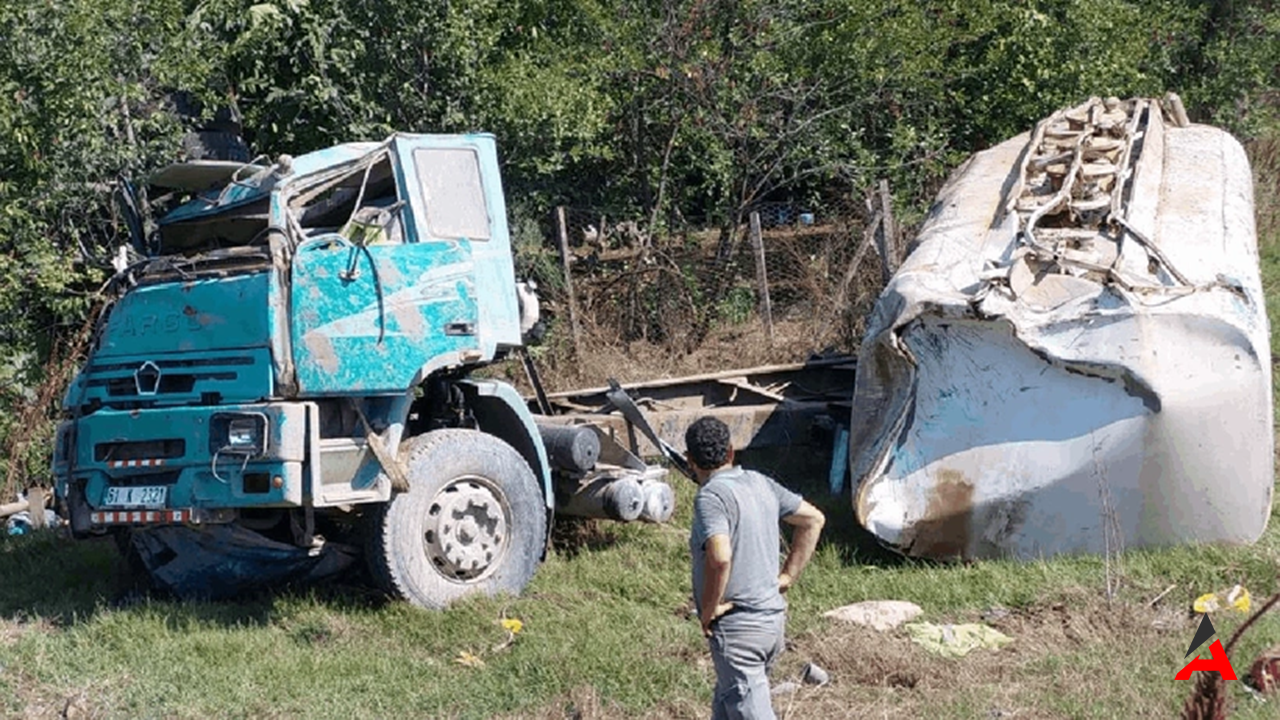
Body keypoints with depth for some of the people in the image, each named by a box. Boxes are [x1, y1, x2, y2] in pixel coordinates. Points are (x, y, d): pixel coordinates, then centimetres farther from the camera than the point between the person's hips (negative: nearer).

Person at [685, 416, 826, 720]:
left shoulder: (711, 496, -17)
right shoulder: (760, 483, 8)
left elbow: (720, 558, -32)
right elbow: (813, 519, 17)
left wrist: (709, 609, -17)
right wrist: (787, 576, 15)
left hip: (737, 627, -9)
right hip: (773, 617, 9)